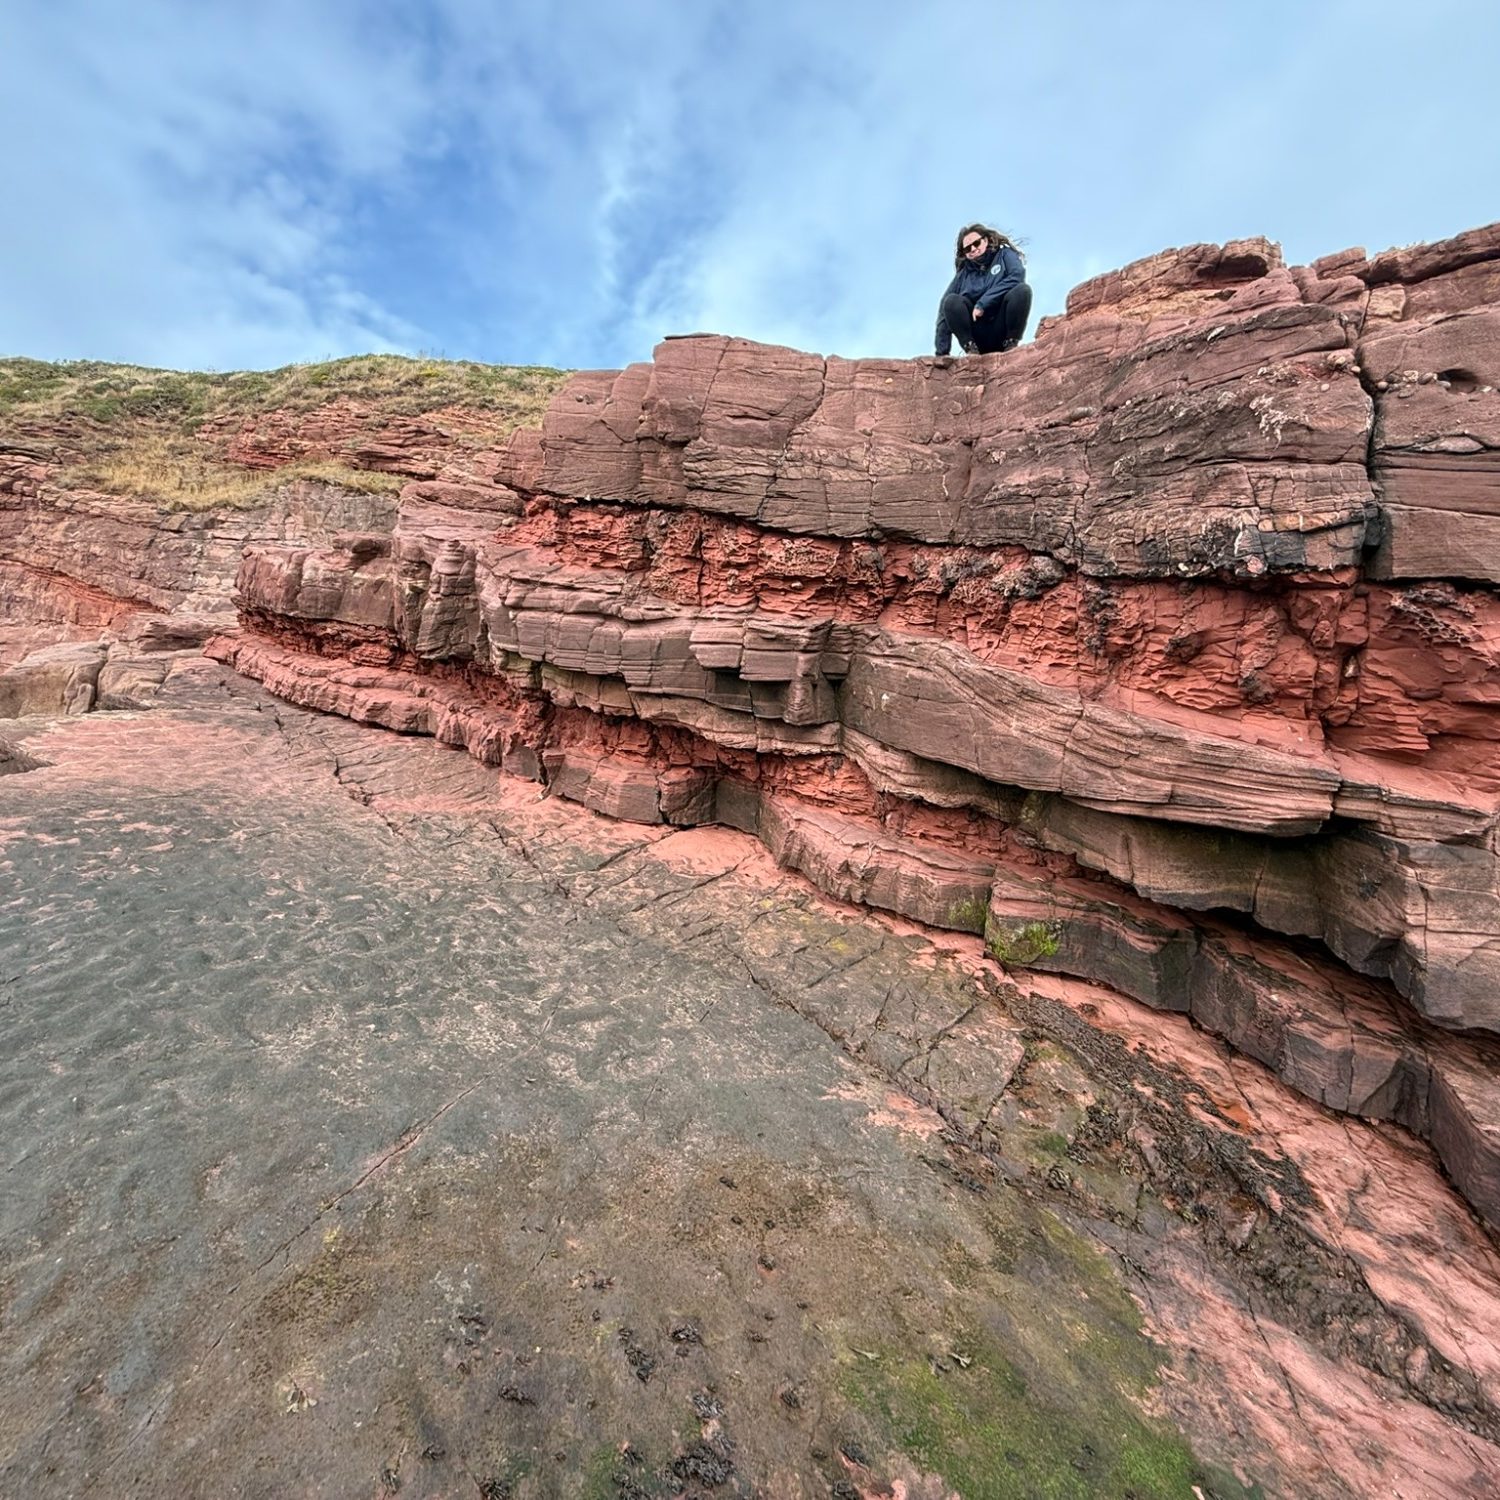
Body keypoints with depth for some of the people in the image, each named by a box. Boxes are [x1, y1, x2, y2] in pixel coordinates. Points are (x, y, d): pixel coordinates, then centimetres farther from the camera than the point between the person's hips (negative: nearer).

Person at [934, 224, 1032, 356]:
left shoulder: (1005, 255, 11)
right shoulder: (964, 274, 13)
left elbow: (1017, 276, -11)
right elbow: (945, 310, 2)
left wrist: (982, 304, -17)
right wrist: (941, 352, -11)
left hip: (1003, 331, -1)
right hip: (978, 338, 1)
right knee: (951, 301, -18)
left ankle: (1011, 344, -18)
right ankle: (970, 348, -23)